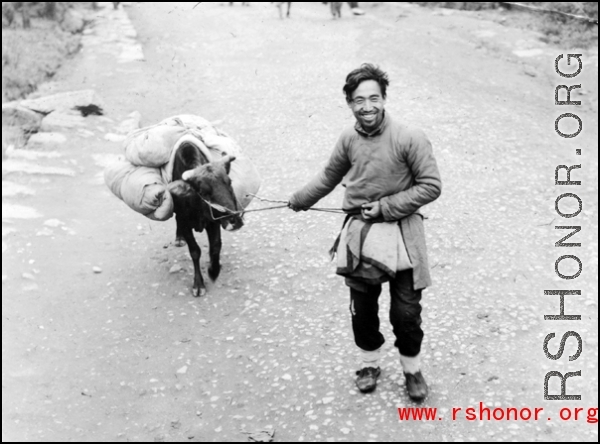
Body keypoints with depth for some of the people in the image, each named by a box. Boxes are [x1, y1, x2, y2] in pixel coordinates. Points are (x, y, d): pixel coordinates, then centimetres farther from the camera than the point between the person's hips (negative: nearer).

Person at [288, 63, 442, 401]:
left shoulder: (409, 139, -15)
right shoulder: (349, 139, 0)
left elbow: (431, 186, -13)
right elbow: (330, 176, 18)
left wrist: (386, 206, -16)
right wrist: (300, 200, 26)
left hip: (401, 234, -4)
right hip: (360, 232, 4)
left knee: (406, 312, 2)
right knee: (363, 309, 14)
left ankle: (412, 369, 27)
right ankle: (370, 364, 36)